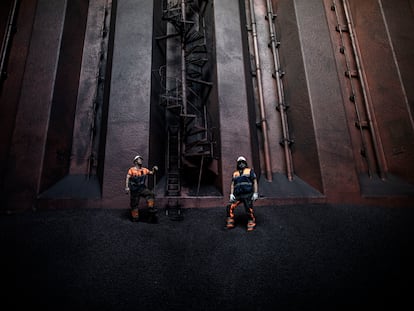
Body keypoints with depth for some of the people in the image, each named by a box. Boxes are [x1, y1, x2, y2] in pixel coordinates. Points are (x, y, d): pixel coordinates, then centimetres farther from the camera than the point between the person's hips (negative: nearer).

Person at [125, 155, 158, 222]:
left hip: (142, 188, 3)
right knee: (134, 204, 4)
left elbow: (151, 173, 9)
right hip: (134, 190, -3)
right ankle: (135, 217, 17)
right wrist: (127, 187, -20)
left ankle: (151, 208, -22)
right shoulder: (132, 170, -4)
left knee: (150, 194, -24)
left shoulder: (144, 170, 6)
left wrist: (154, 170, -13)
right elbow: (127, 178, -10)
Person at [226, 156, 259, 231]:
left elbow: (255, 182, 5)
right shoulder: (235, 173, 22)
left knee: (249, 209, -12)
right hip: (237, 195, 3)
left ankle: (251, 224, 4)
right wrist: (231, 194, 1)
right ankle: (230, 223, -2)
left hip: (247, 194, -3)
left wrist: (255, 193, -6)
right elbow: (232, 184, 15)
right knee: (230, 206, -11)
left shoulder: (250, 171, 12)